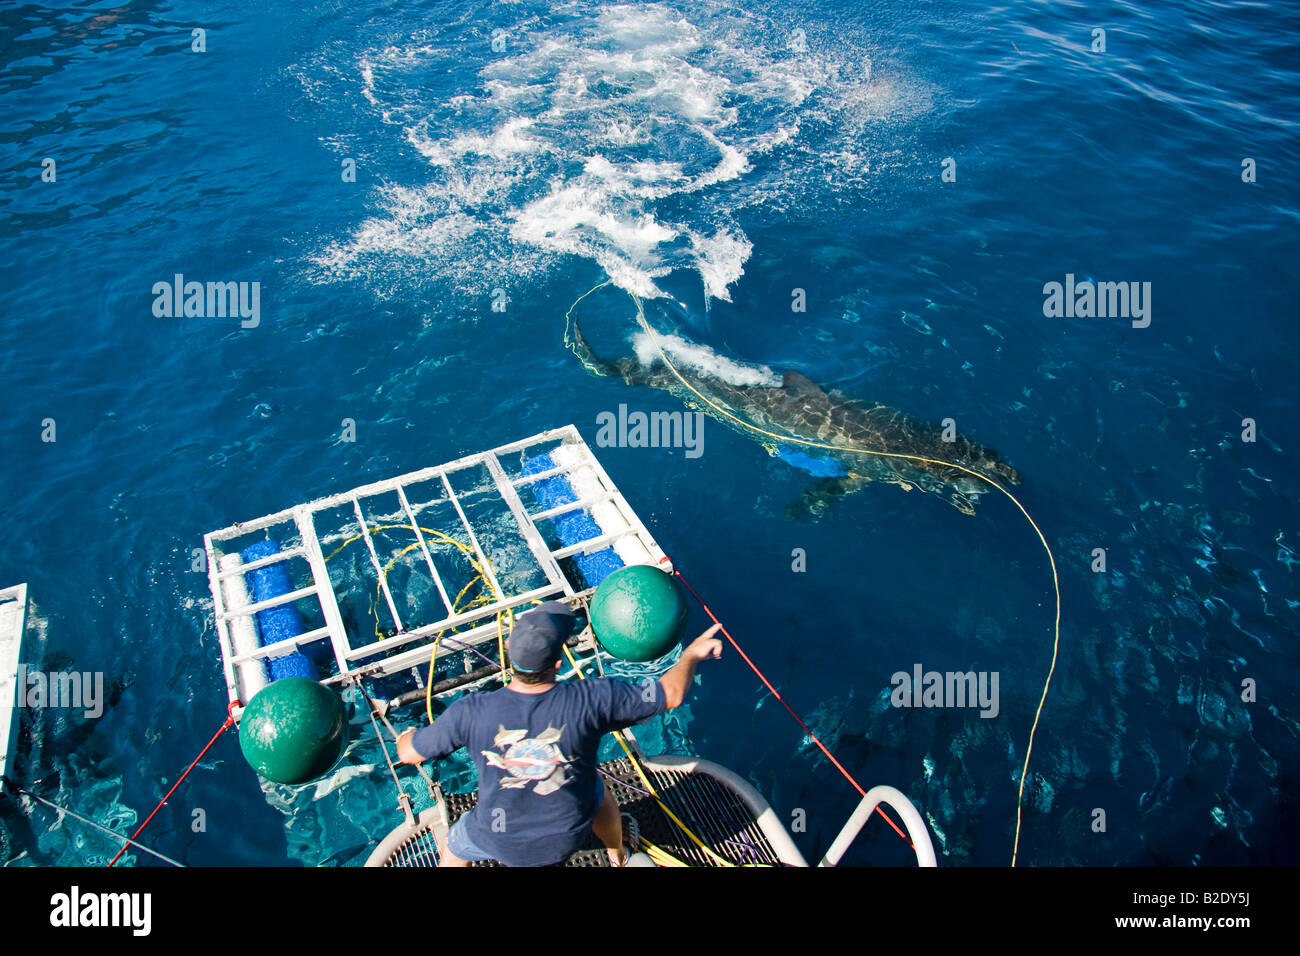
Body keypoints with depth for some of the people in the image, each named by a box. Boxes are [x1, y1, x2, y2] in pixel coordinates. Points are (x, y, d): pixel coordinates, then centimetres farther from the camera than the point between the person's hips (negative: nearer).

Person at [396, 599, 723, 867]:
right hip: (569, 837, 1)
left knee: (455, 845, 32)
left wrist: (408, 734, 14)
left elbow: (408, 753, -11)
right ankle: (618, 855, 61)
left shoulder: (471, 712, -28)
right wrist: (692, 653, 4)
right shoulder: (591, 699, -28)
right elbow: (671, 694, -15)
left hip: (502, 844, -1)